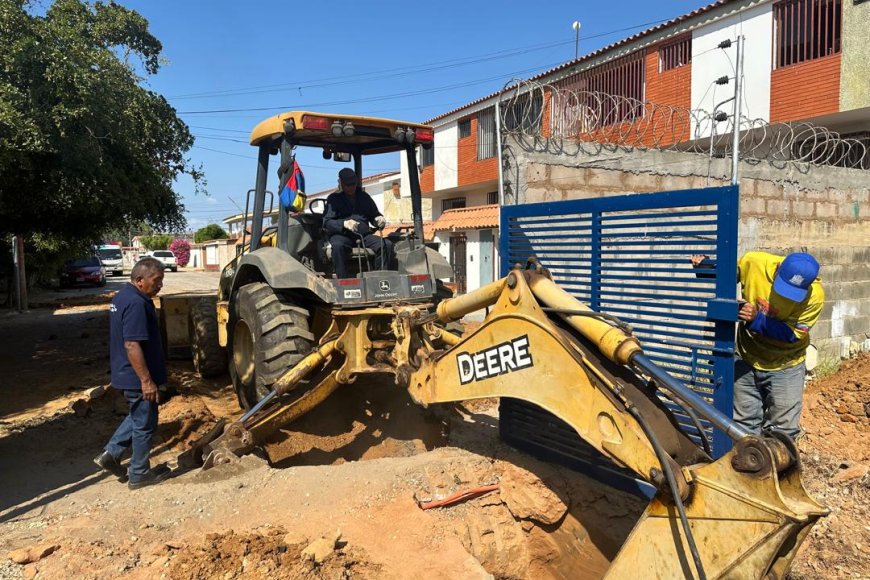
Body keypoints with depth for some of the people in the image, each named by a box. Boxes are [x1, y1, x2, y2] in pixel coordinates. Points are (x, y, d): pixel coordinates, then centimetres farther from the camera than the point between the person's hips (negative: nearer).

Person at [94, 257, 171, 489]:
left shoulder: (122, 296, 10)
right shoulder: (136, 303, -23)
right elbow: (132, 345, -27)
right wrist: (146, 380, -23)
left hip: (125, 373, 10)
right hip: (137, 377, -10)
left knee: (137, 416, 26)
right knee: (145, 423, 5)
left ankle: (110, 453, 26)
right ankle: (139, 474, 17)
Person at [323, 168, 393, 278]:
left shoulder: (364, 197, 22)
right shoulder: (334, 198, 10)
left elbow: (374, 214, 28)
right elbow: (326, 222, -2)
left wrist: (379, 219, 0)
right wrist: (344, 224, -23)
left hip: (364, 235, 3)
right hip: (341, 235, -3)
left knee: (387, 244, -22)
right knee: (338, 246, -39)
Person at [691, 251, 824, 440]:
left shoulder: (814, 295, -24)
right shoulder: (753, 262, -21)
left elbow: (792, 334, -22)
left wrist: (757, 320, -34)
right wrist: (704, 265, -20)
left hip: (785, 366, -1)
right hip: (747, 360, 1)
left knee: (782, 430, 9)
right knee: (744, 424, 14)